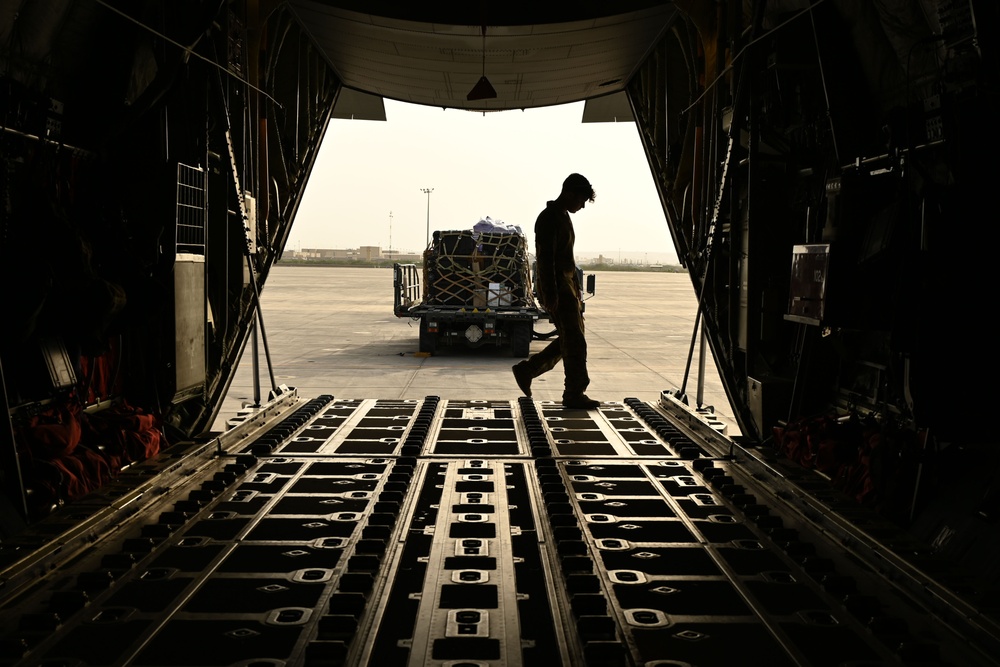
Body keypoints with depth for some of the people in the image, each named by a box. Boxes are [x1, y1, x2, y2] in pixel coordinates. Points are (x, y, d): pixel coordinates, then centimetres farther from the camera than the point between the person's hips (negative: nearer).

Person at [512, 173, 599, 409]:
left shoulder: (563, 217, 17)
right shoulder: (549, 218, -13)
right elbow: (545, 259, -20)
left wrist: (575, 289, 22)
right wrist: (551, 295, -24)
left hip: (566, 285, 10)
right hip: (555, 286, -10)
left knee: (571, 338, 12)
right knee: (574, 341, -7)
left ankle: (526, 369, 19)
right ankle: (574, 394, 0)